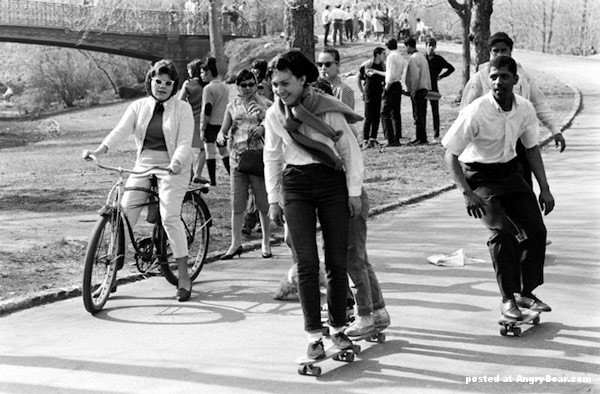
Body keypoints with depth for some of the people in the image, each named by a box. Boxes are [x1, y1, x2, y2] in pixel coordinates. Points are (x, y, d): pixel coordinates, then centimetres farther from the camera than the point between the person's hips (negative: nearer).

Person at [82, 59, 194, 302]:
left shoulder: (182, 109, -1)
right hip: (143, 166, 4)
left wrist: (176, 163, -32)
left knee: (169, 217, -18)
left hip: (172, 168, -4)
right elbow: (121, 131, -6)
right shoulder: (138, 107, 7)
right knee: (124, 215, -7)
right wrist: (99, 151, -24)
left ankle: (184, 277, -10)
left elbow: (184, 142, -11)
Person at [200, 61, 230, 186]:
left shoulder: (208, 88, -13)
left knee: (210, 152, -1)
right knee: (223, 151, 16)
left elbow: (207, 111, -17)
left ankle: (213, 181, -1)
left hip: (211, 124, -7)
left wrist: (202, 129, -14)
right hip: (223, 124, 7)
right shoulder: (225, 87, 11)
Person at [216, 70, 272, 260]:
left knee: (263, 204, 1)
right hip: (237, 158, 2)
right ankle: (236, 244, 10)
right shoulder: (232, 106, 10)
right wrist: (221, 137, -15)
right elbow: (223, 130, 8)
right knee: (236, 204, 2)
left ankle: (266, 243, 12)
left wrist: (264, 129, -15)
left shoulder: (265, 105, 4)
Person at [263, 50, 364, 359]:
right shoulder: (274, 115, 1)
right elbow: (272, 158, 11)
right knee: (307, 263, -5)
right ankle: (313, 335, 0)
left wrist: (354, 192, -2)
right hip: (295, 185, 1)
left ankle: (338, 328, 18)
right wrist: (273, 200, 9)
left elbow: (349, 150, -2)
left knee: (337, 262, 3)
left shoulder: (328, 108, -9)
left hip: (332, 182, -1)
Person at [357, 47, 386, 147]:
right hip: (369, 95, -5)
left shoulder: (384, 65, 7)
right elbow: (358, 78, 2)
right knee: (368, 118, -6)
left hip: (380, 95, 5)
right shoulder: (367, 65, -6)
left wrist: (385, 88, 6)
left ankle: (373, 139, 12)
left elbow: (386, 78, 19)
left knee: (376, 118, 5)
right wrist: (362, 92, -1)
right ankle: (365, 140, -2)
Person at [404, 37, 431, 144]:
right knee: (422, 114, 11)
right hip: (424, 88, 10)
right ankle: (421, 137, 15)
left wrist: (413, 90, -17)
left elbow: (415, 76, -19)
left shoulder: (413, 58, -13)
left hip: (417, 90, -10)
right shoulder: (421, 56, 17)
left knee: (418, 115, -7)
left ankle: (421, 138, -8)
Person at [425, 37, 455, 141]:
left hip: (433, 87, -1)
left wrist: (441, 76, 3)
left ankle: (436, 135, 5)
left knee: (435, 111, 1)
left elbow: (451, 68, 11)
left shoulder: (438, 59, 3)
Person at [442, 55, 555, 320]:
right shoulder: (476, 112, -23)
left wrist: (544, 188, 3)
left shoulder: (525, 109, -7)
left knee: (537, 229, -2)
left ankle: (526, 292, 14)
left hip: (510, 171, 6)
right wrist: (466, 193, -28)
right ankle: (507, 299, -9)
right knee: (502, 232, -22)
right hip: (480, 175, -5)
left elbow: (532, 149, 8)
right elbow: (450, 155, -18)